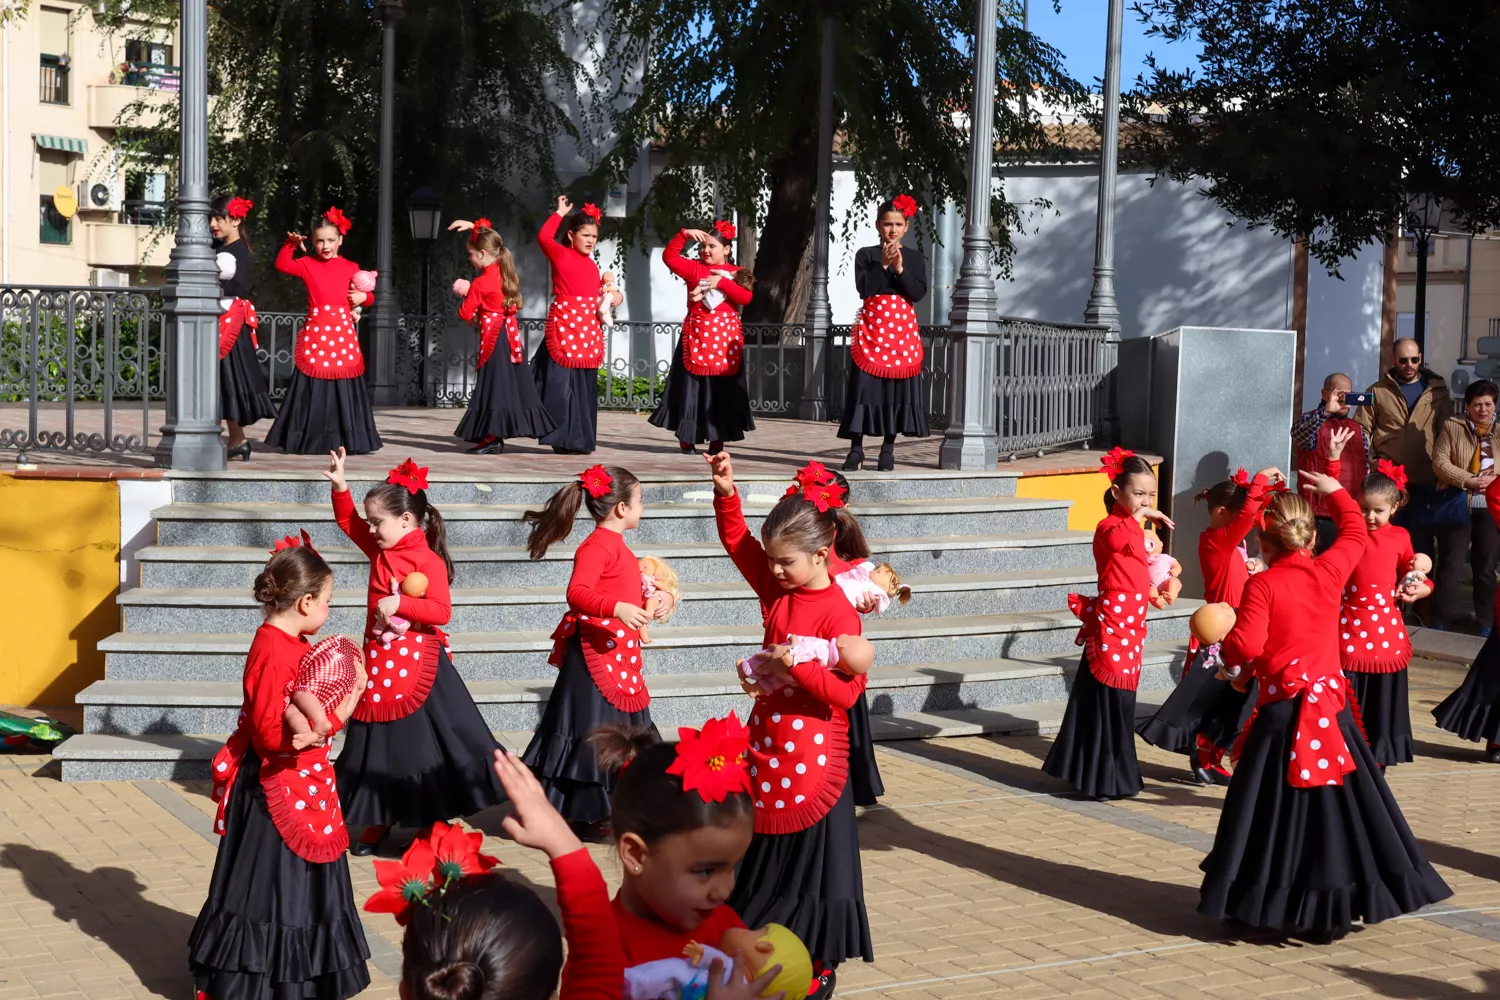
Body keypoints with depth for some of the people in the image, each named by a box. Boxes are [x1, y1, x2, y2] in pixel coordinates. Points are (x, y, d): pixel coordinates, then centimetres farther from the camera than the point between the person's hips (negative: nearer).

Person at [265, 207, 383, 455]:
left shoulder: (351, 268, 8)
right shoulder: (308, 264, 6)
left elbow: (368, 296, 15)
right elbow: (282, 264, 0)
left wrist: (363, 296, -6)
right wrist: (291, 244, -8)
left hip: (343, 334, 0)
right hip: (315, 335, 0)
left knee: (343, 389, 3)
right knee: (313, 389, 1)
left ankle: (349, 441, 10)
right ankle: (309, 441, 8)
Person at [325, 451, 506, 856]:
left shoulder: (429, 560, -15)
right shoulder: (380, 550, 6)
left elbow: (441, 611, -20)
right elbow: (347, 521, 16)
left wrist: (400, 604, -25)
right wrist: (340, 485, 3)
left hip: (416, 661, -7)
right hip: (379, 659, 7)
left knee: (421, 743, 0)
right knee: (378, 743, 13)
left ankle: (432, 822, 11)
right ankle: (378, 822, 24)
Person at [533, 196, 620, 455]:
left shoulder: (591, 264, 16)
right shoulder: (561, 255, -3)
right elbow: (544, 237, -20)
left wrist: (614, 295, 8)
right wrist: (559, 214, -12)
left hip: (588, 328, 7)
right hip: (564, 324, -7)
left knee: (584, 384, 8)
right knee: (561, 382, -6)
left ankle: (580, 438, 14)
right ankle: (563, 439, -1)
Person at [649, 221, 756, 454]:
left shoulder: (736, 273, 7)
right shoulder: (694, 268, 8)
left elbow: (745, 298, -8)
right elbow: (669, 256, -2)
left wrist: (721, 282, -16)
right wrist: (685, 234, -10)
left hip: (725, 339, 0)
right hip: (696, 336, 0)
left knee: (722, 391, 2)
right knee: (691, 388, -1)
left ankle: (717, 441, 8)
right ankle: (686, 439, 4)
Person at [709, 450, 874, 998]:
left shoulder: (838, 612, -17)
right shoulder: (776, 590, 2)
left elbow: (847, 691, -19)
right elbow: (737, 540, 8)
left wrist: (798, 666, -26)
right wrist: (727, 493, -7)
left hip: (813, 757, -7)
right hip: (768, 747, 7)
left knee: (811, 859, 4)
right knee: (764, 856, 14)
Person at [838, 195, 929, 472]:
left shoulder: (914, 257, 7)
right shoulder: (866, 255, 3)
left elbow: (919, 293, -4)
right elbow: (864, 289, -9)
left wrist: (900, 269, -13)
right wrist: (882, 264, -14)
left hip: (903, 328, 2)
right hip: (871, 327, -1)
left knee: (898, 387, 1)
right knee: (865, 386, -4)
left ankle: (888, 449, 8)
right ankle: (856, 448, 0)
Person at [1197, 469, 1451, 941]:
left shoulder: (1263, 585, -11)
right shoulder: (1330, 570, 0)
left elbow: (1245, 646, -19)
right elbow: (1356, 531, 20)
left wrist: (1228, 649, 3)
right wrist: (1335, 490, 34)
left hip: (1282, 712, -3)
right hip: (1330, 704, 3)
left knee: (1277, 810, 4)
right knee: (1335, 806, 11)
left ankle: (1258, 905, 9)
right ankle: (1331, 909, 15)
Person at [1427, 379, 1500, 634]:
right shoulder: (1452, 427, 2)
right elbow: (1439, 463, -7)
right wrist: (1469, 481, -18)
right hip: (1457, 505, -2)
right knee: (1451, 567, -1)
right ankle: (1439, 624, 4)